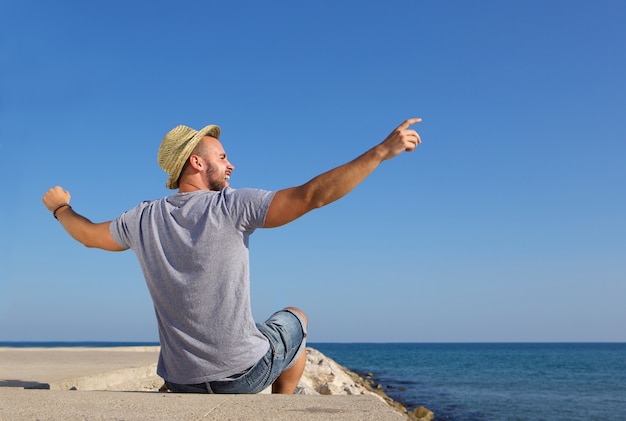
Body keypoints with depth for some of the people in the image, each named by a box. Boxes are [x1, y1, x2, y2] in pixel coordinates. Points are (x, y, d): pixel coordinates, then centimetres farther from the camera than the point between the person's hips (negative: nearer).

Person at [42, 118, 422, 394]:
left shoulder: (145, 219, -1)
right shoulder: (233, 207, -16)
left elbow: (88, 234, 18)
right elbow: (312, 195, -23)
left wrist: (60, 207, 40)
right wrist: (384, 150, -19)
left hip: (182, 382, 4)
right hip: (244, 371, -3)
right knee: (296, 319, 25)